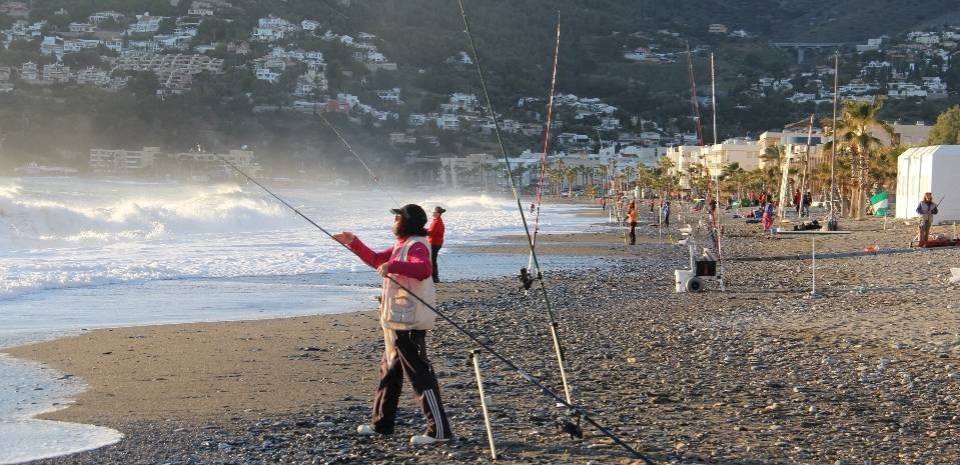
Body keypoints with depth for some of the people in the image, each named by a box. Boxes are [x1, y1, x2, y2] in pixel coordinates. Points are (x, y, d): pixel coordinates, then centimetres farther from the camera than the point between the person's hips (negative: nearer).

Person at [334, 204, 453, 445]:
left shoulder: (417, 246, -16)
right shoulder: (402, 246, 17)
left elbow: (424, 269, -36)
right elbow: (376, 260, 27)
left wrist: (393, 266, -42)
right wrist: (354, 243, 18)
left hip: (408, 323, -11)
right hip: (396, 321, 11)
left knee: (419, 374, -11)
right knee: (389, 372, 18)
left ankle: (439, 429, -11)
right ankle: (382, 424, 29)